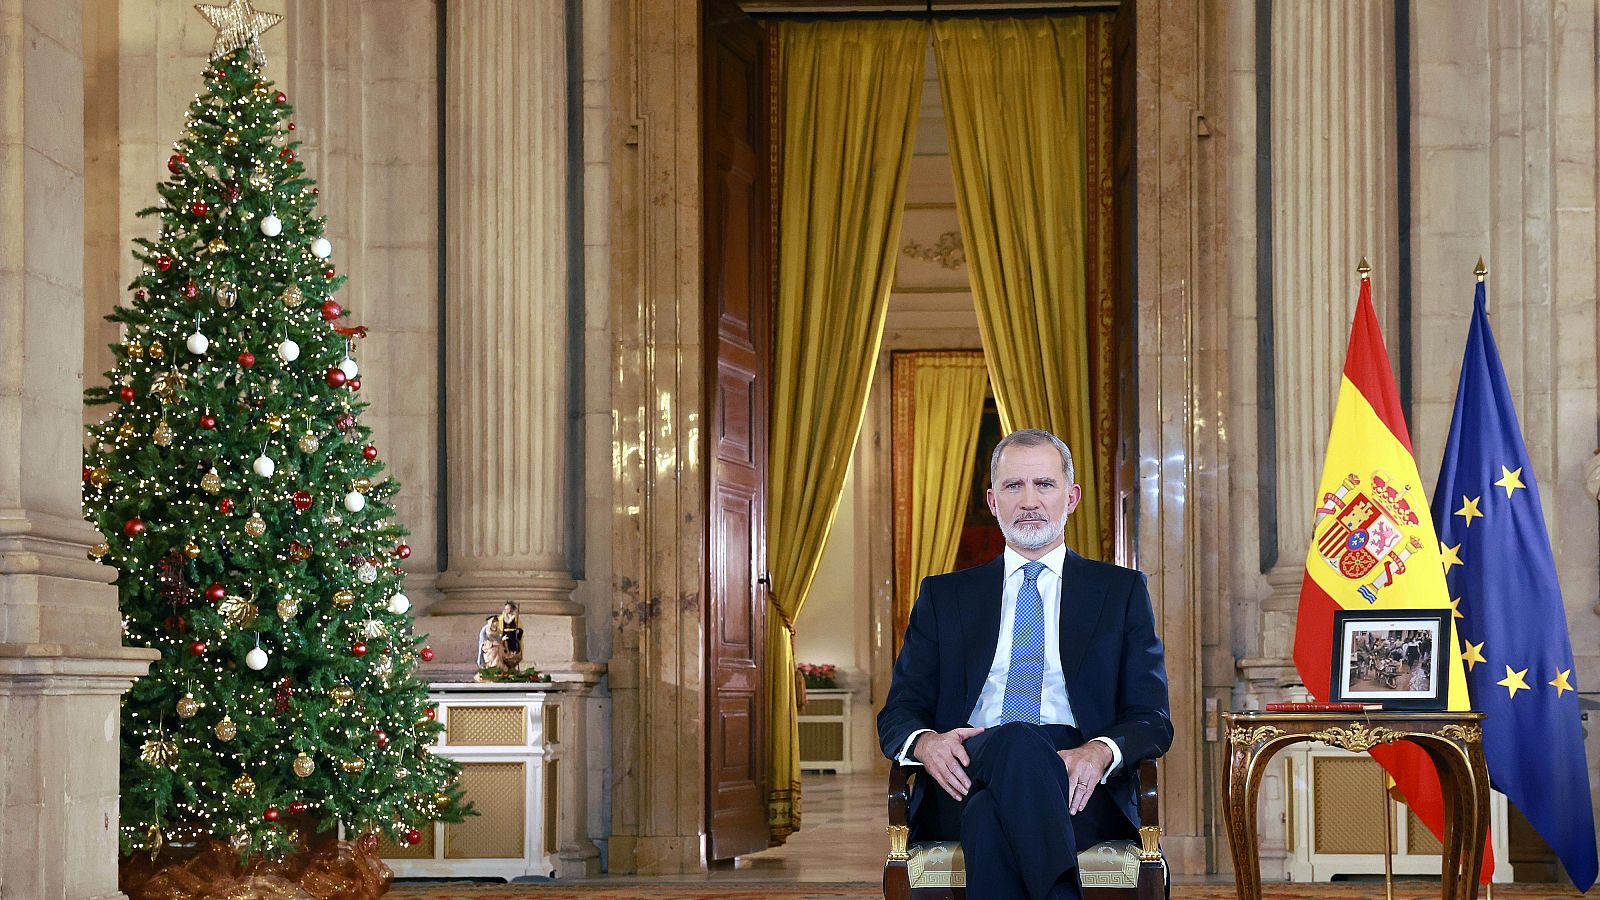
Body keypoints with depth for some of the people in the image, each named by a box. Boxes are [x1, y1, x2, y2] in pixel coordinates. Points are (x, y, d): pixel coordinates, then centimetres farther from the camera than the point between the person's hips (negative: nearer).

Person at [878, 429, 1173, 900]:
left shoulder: (1121, 591, 20)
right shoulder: (943, 596, 23)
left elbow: (1151, 718, 11)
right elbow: (898, 713, 16)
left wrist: (1099, 752, -15)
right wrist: (925, 742, -12)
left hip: (1079, 786, -1)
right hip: (965, 783, 1)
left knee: (992, 818, -38)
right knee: (1017, 742, -37)